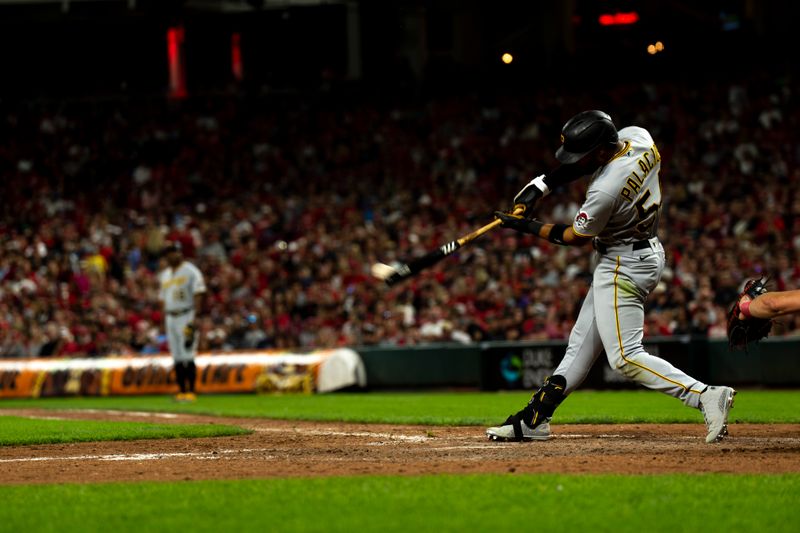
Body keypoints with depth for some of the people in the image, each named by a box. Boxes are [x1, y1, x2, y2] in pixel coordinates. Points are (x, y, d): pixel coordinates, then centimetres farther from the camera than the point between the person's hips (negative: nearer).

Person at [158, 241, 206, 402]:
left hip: (186, 316, -7)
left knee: (187, 357, -11)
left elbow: (198, 296, -11)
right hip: (170, 318, 7)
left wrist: (194, 318, -19)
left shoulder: (190, 271, -4)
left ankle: (191, 391, -12)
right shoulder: (165, 274, 18)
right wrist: (165, 320, 13)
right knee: (177, 357, 5)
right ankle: (181, 391, 7)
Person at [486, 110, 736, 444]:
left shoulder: (606, 190, -30)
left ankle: (706, 396, -19)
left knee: (625, 357, -11)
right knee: (582, 342, 14)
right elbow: (576, 162, 13)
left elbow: (577, 238, -12)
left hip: (624, 266, -10)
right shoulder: (638, 137, -7)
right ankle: (535, 420, 22)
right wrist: (542, 185, 4)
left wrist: (528, 227, -1)